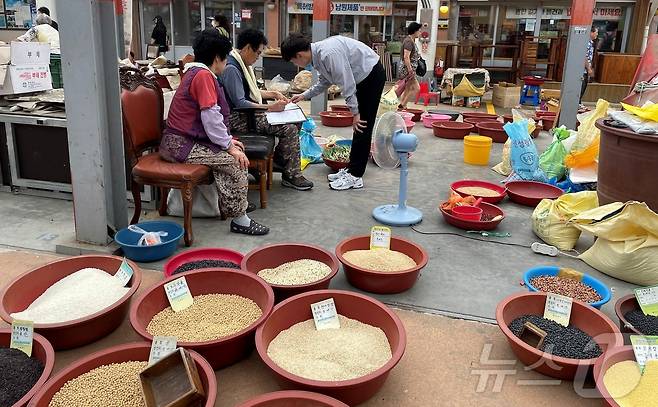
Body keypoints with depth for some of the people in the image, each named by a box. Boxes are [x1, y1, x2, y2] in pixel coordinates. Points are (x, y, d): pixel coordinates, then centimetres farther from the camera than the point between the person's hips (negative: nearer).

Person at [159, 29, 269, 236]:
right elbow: (211, 117, -19)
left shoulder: (195, 72, 16)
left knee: (233, 152, 8)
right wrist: (229, 146, -11)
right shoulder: (204, 75, -14)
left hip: (182, 139, 10)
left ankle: (228, 205, 11)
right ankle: (239, 219, -11)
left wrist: (228, 140, 12)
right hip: (181, 145, -10)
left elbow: (208, 116, 19)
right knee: (234, 161, -16)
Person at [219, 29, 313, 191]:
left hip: (248, 112, 11)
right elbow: (239, 103, -22)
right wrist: (270, 107, -21)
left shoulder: (241, 64, 13)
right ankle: (291, 175, -7)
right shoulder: (231, 68, -19)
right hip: (239, 118, -11)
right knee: (290, 129, -20)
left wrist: (273, 94, 12)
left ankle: (278, 159, 14)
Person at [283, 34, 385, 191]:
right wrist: (304, 96, 14)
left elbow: (347, 83, -27)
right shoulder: (318, 53, 0)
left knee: (362, 127, -7)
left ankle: (355, 176, -2)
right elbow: (324, 82, 17)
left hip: (373, 75, -9)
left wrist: (355, 113, -21)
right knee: (359, 128, 11)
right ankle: (352, 170, 18)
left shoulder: (329, 53, -29)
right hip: (363, 77, 9)